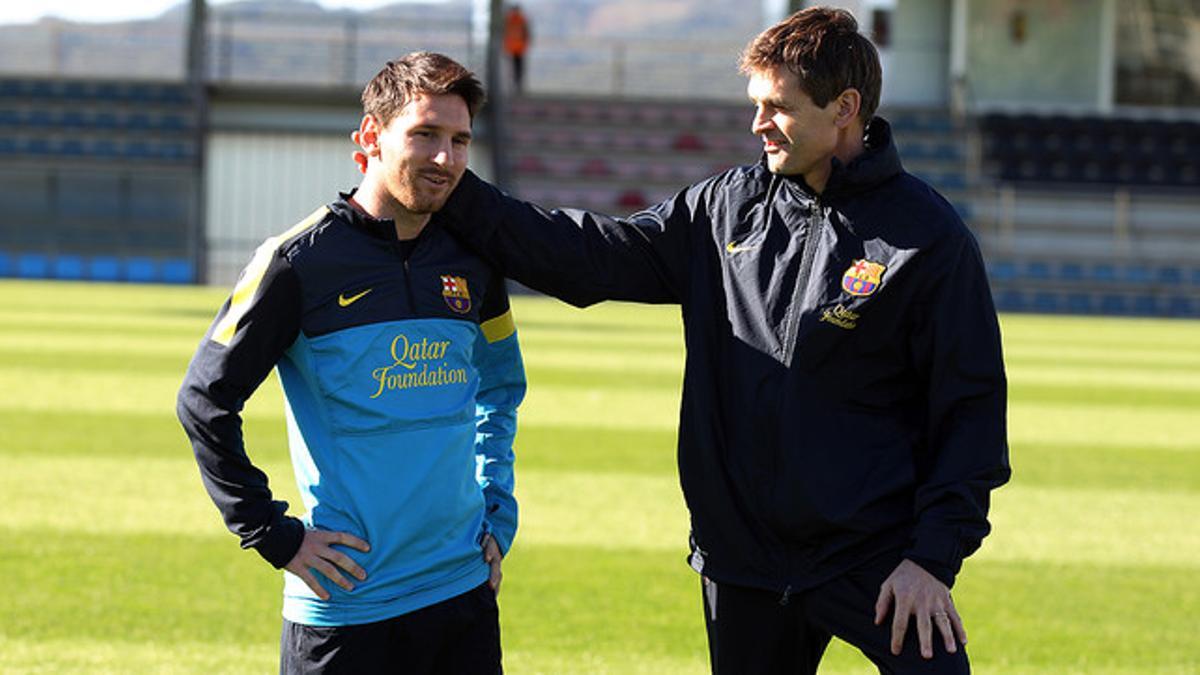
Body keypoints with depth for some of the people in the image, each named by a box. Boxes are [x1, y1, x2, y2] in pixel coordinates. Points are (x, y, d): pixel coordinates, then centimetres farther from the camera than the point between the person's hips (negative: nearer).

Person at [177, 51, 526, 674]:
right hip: (347, 605, -5)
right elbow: (204, 400, -5)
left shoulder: (473, 262, 7)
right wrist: (275, 535, -8)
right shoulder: (302, 260, -8)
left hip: (464, 595, 5)